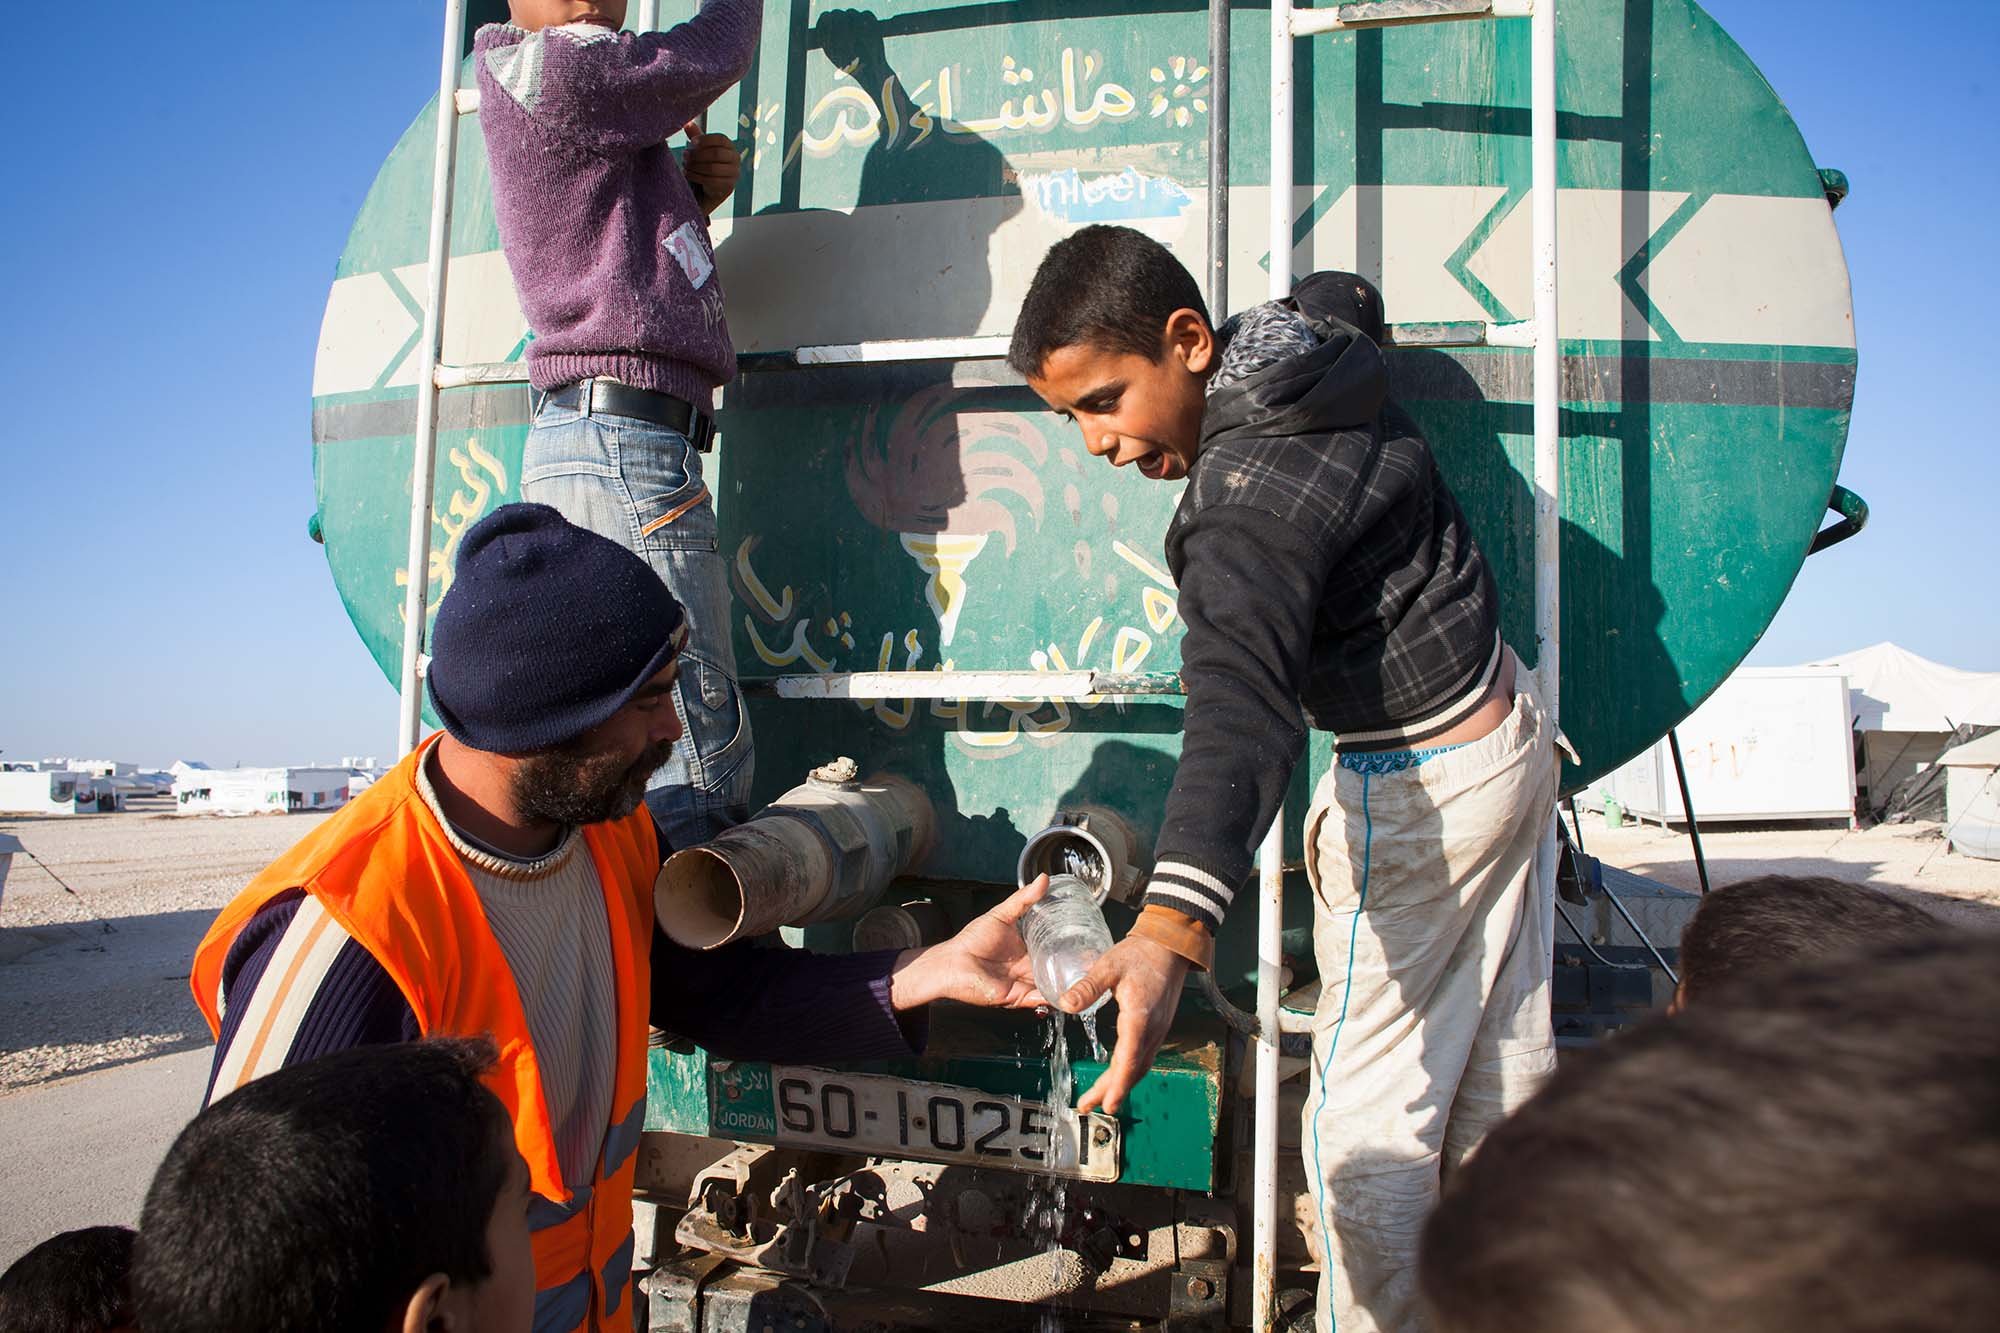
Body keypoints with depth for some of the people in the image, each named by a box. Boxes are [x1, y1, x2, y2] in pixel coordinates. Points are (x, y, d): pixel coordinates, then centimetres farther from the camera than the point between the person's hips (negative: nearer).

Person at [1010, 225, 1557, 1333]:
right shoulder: (1310, 341, -4)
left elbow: (1240, 709, -49)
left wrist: (1169, 928, -61)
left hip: (1424, 789, -10)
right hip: (1507, 719, 10)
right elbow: (1346, 293, 22)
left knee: (1366, 1108, 0)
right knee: (1501, 1053, 21)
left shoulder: (1250, 509, -33)